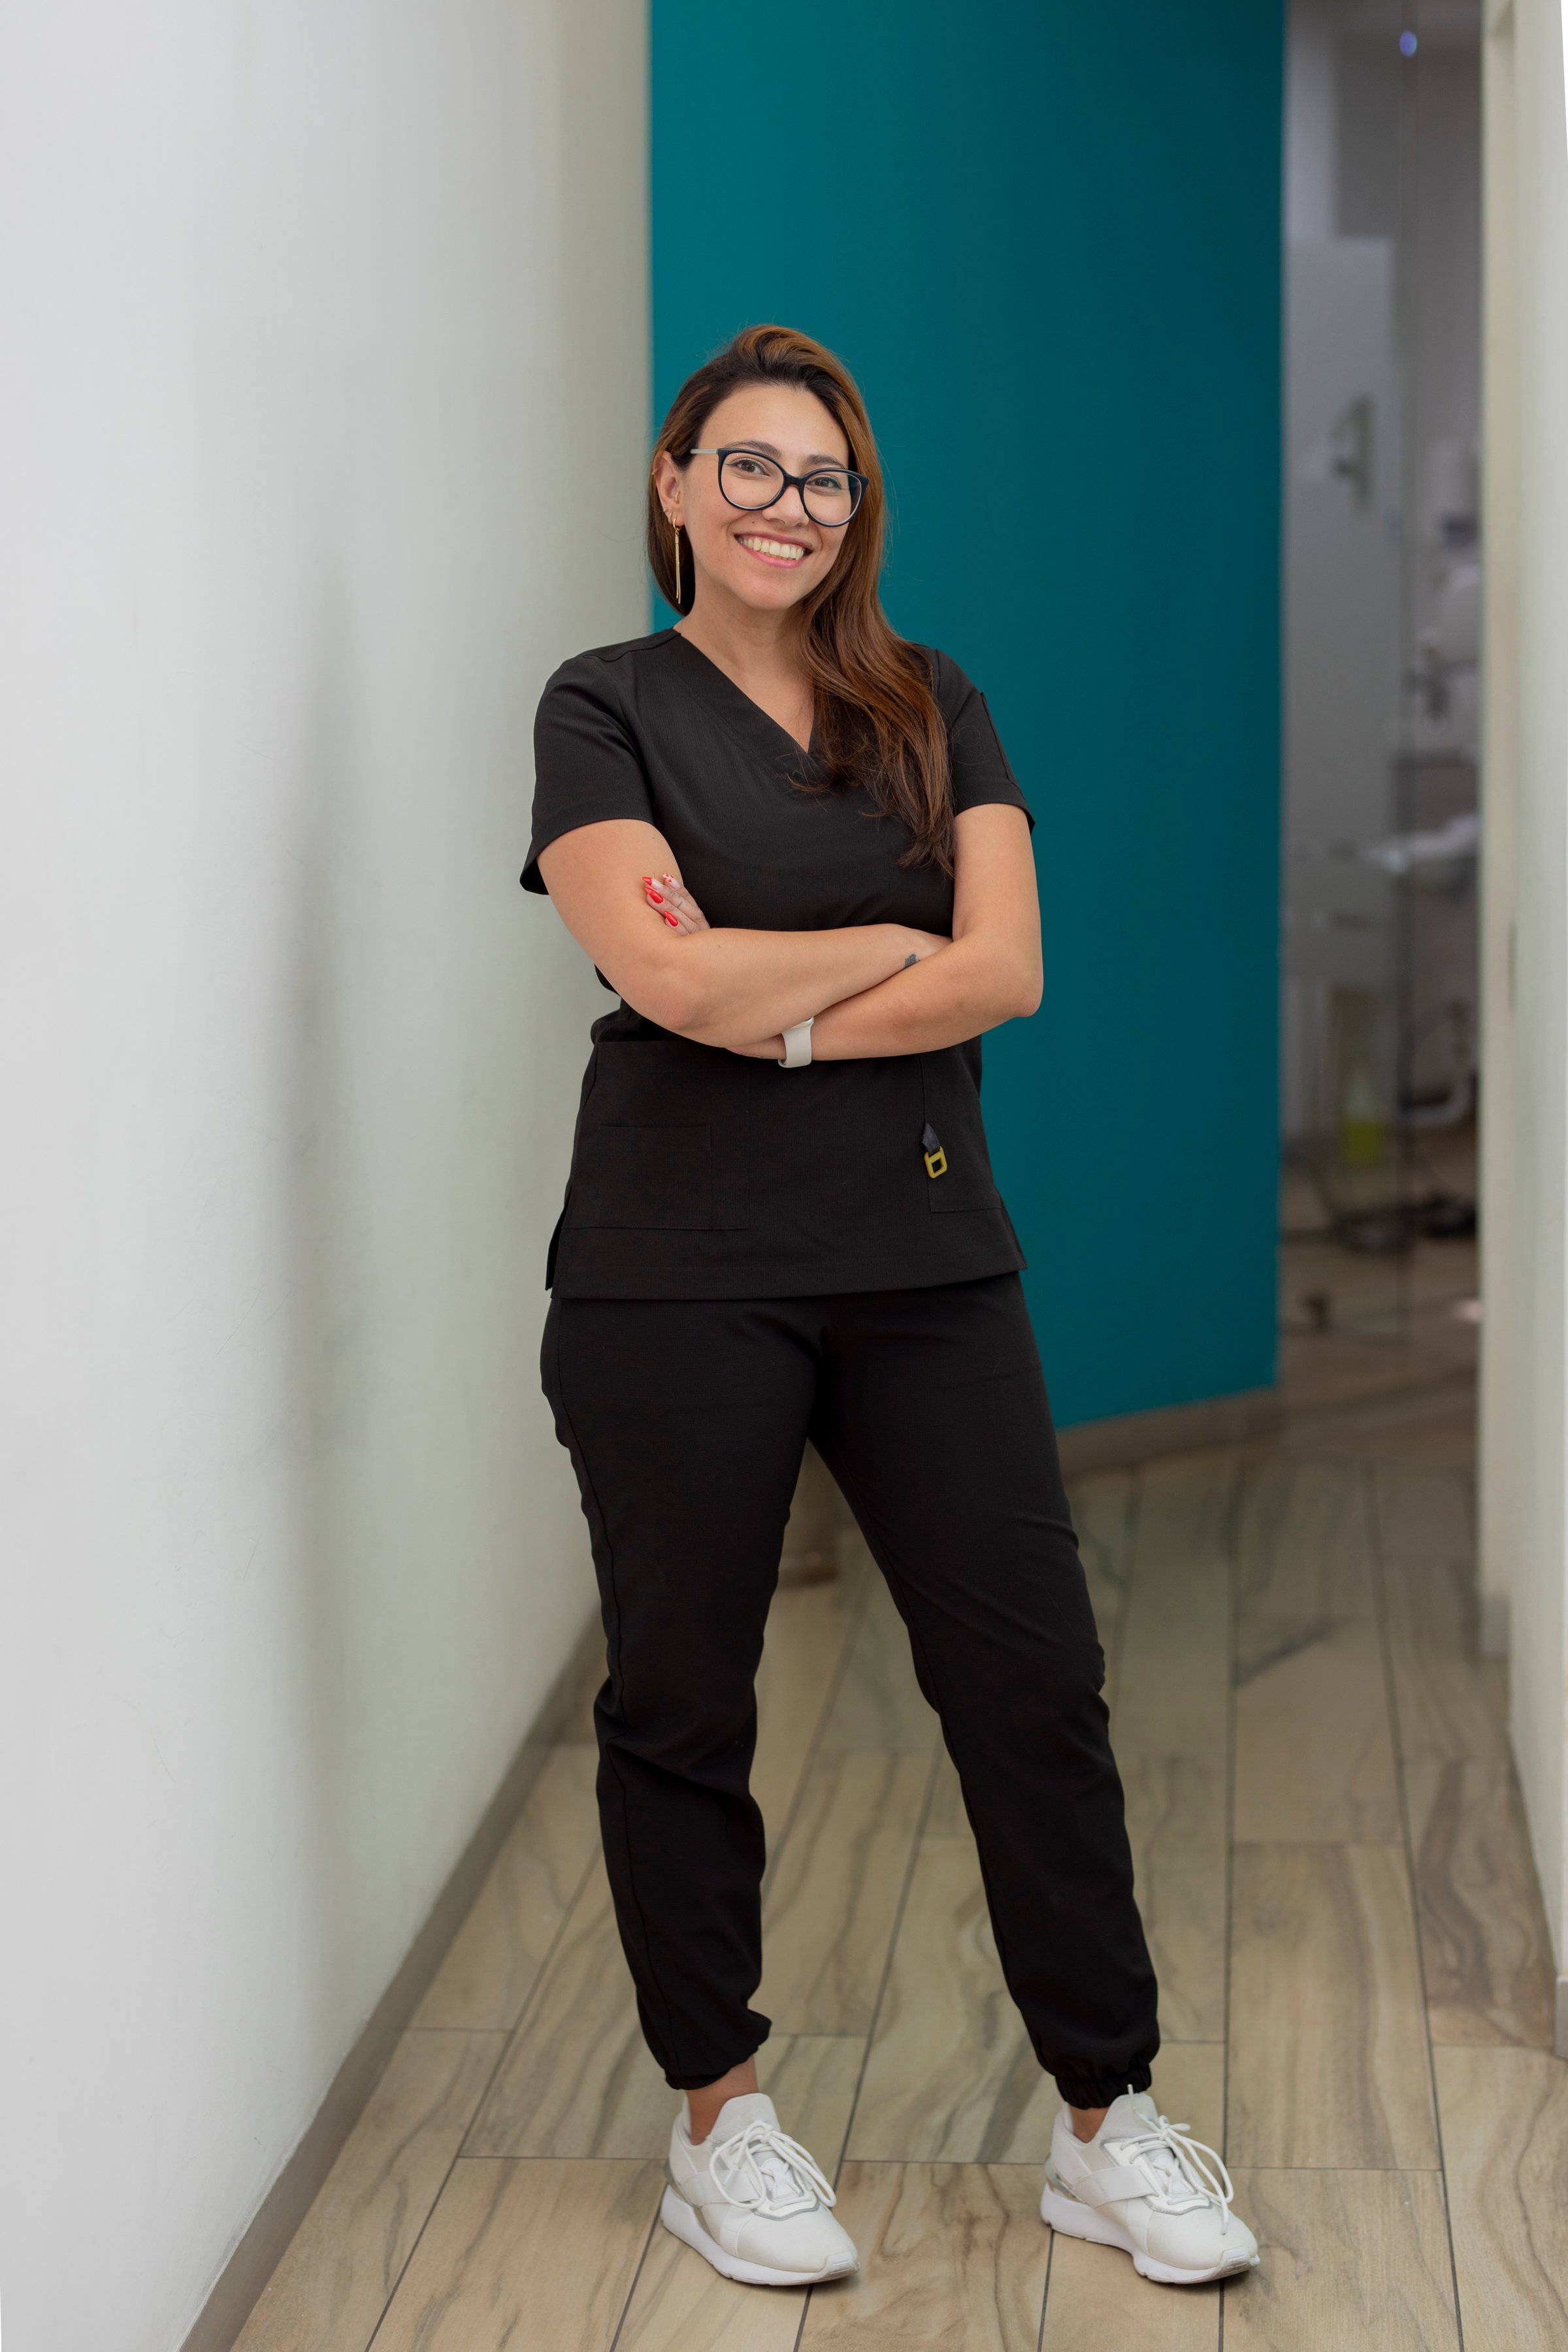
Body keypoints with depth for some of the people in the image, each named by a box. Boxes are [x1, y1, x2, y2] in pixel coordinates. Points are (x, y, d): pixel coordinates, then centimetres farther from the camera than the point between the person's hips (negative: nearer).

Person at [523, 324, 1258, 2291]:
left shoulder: (935, 712, 11)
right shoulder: (608, 709, 1)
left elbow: (1007, 972, -2)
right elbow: (670, 973, -14)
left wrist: (777, 1009, -11)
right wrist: (898, 945, -4)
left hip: (924, 1259, 3)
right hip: (680, 1279, -3)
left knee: (1034, 1686, 3)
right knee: (681, 1705, 7)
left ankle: (1107, 2125, 16)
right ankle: (718, 2126, 23)